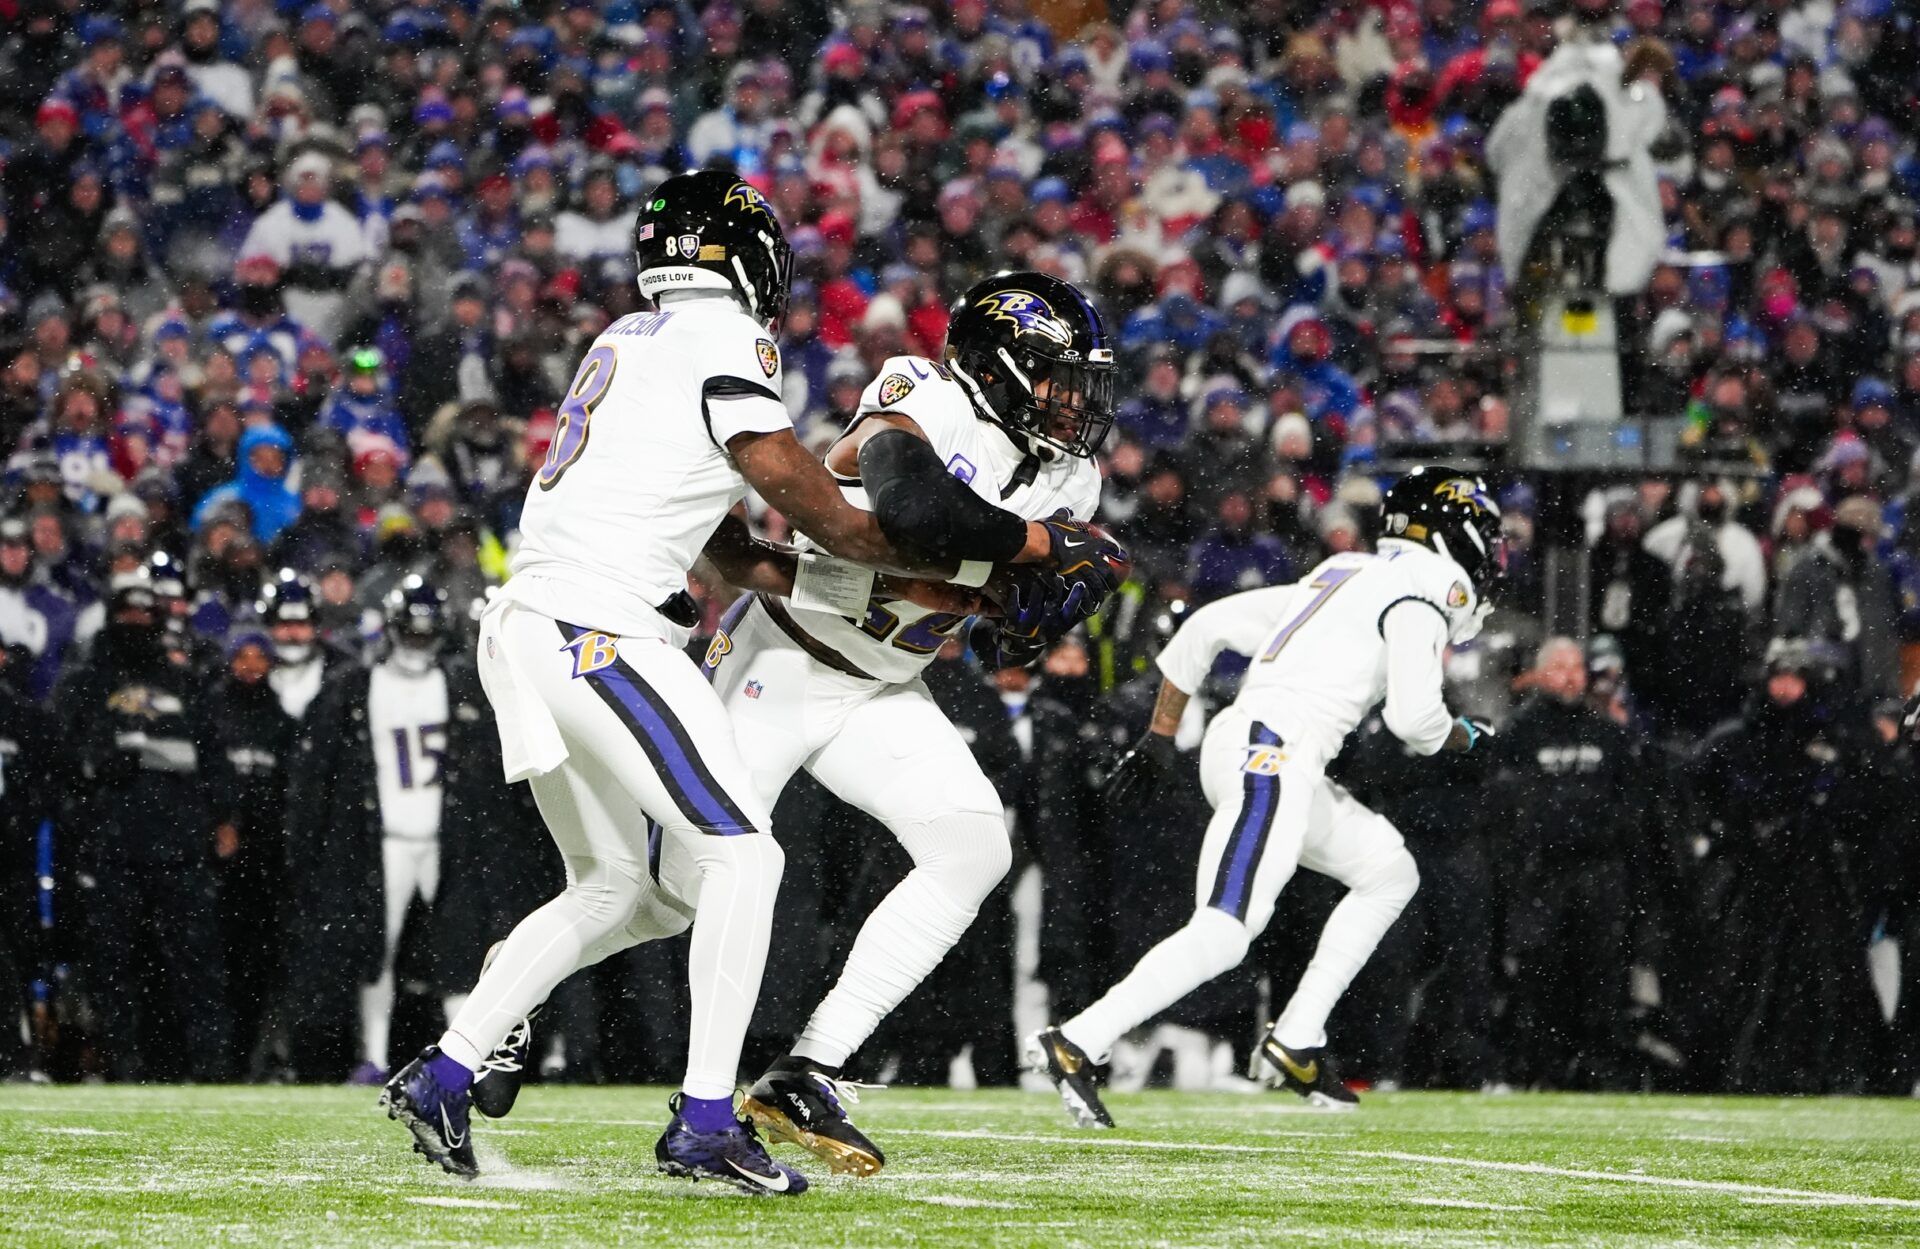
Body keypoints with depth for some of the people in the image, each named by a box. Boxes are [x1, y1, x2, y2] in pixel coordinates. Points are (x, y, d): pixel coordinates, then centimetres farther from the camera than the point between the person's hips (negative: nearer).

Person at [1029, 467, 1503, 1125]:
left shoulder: (1338, 578, 25)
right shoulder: (1423, 585, 0)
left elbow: (1207, 626, 22)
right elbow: (1415, 717, -9)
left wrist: (1159, 738, 22)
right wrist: (1464, 737, 14)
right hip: (1274, 753, -10)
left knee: (1390, 872, 18)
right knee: (1223, 933, -18)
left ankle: (1296, 1041, 12)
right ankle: (1074, 1045, -24)